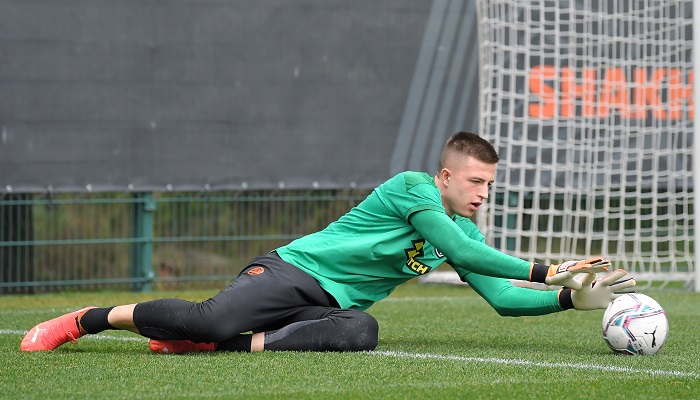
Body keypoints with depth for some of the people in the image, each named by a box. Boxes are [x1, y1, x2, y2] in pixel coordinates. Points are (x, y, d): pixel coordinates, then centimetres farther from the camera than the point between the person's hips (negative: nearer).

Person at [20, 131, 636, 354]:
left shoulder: (465, 232, 15)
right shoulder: (411, 187, -9)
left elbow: (502, 297, 15)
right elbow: (460, 250, -20)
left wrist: (573, 297, 2)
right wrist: (545, 270, -17)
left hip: (332, 304, 7)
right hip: (293, 270, -7)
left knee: (361, 332, -30)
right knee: (213, 317, -31)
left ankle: (243, 343, -22)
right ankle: (88, 319, -12)